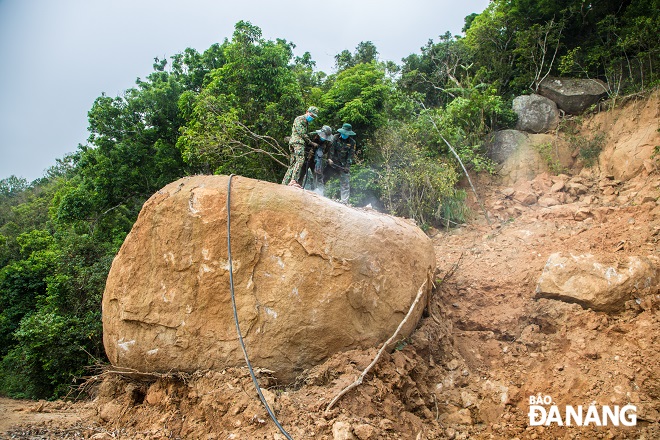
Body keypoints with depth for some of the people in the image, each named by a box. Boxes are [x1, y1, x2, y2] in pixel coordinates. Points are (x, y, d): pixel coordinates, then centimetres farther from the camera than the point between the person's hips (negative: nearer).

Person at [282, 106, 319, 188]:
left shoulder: (306, 123, 31)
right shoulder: (299, 119, 2)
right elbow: (302, 133, -8)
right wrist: (311, 143, -5)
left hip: (301, 142, 9)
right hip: (297, 141, -9)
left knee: (293, 164, 3)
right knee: (300, 160, -26)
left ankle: (284, 183, 0)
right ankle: (293, 181, -39)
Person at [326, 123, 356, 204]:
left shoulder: (352, 142, 0)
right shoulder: (336, 138, 0)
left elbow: (351, 154, -2)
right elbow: (331, 148, -7)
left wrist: (347, 166, -10)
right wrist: (329, 158, -21)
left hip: (343, 165, -1)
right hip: (332, 163, 1)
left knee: (345, 183, -5)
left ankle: (344, 201, -4)